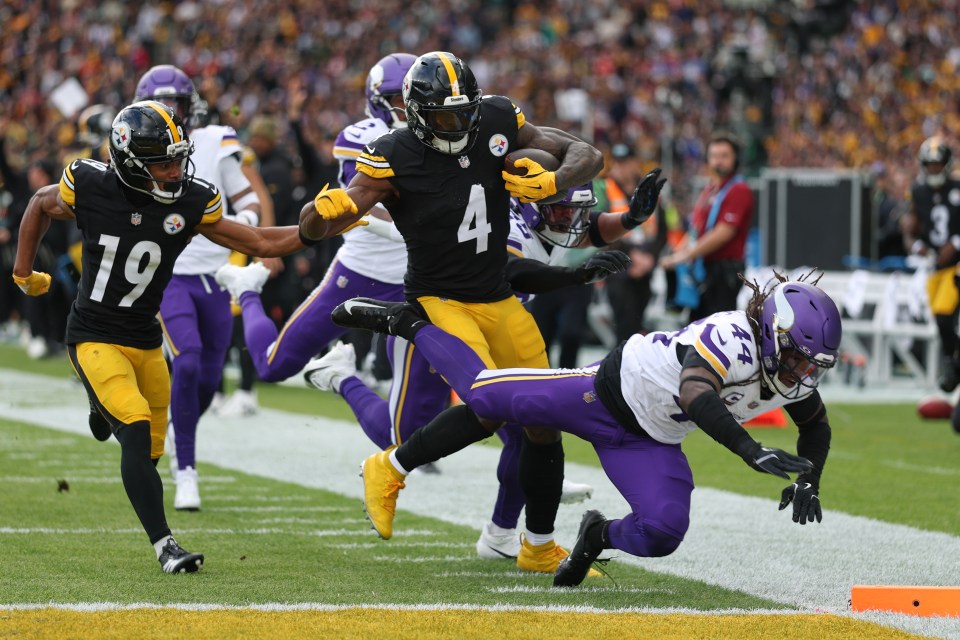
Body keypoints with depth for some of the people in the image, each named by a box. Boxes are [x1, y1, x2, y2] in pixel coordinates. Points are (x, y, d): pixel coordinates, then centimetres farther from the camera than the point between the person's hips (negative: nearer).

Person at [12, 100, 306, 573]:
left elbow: (260, 243, -3)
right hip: (94, 338, -4)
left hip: (146, 342, 4)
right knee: (137, 431, -22)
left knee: (150, 450, 9)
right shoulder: (89, 188, -15)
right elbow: (41, 206, 7)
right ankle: (164, 545, -20)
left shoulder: (191, 202, -8)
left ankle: (104, 408, 43)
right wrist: (23, 274, 12)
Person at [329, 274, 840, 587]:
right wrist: (751, 451, -63)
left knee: (662, 534, -12)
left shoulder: (796, 377, -9)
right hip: (613, 390, -6)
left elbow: (816, 427, 11)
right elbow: (697, 395, -54)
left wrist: (808, 481, -7)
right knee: (484, 394, 2)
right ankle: (408, 324, 25)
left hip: (650, 445, 6)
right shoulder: (731, 338, -35)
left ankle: (600, 536, 22)